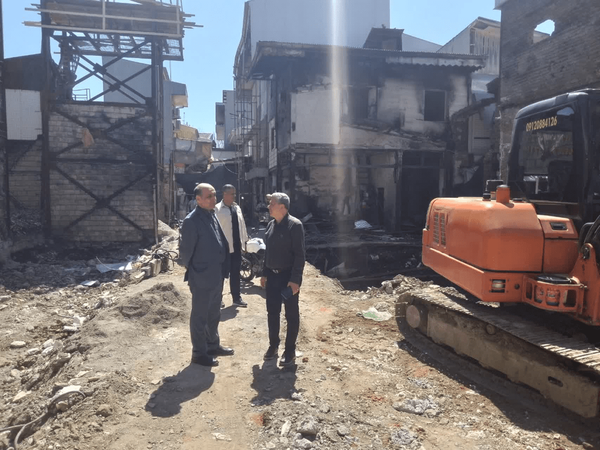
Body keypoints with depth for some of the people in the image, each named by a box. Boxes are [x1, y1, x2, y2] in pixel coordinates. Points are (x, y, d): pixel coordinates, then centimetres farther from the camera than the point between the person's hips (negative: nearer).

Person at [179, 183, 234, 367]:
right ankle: (199, 353, 23)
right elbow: (185, 250, -15)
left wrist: (223, 269, 10)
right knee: (199, 317, 8)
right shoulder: (192, 221, -19)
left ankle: (213, 345, 38)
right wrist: (192, 270, -1)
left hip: (217, 276, 8)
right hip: (202, 278, -8)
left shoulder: (212, 216, 6)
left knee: (214, 315, 22)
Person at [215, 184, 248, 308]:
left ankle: (236, 298, 23)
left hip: (236, 246, 6)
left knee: (235, 273, 13)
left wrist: (244, 240, 14)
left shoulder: (237, 208, 10)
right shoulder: (217, 209, -11)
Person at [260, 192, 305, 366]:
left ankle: (290, 350, 19)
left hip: (288, 276, -7)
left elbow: (299, 255, -17)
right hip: (272, 275, 7)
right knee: (272, 313, 14)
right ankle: (273, 345, 30)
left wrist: (295, 280, -20)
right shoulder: (271, 225, 8)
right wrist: (264, 273, 12)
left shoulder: (295, 225, -15)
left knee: (291, 315, 6)